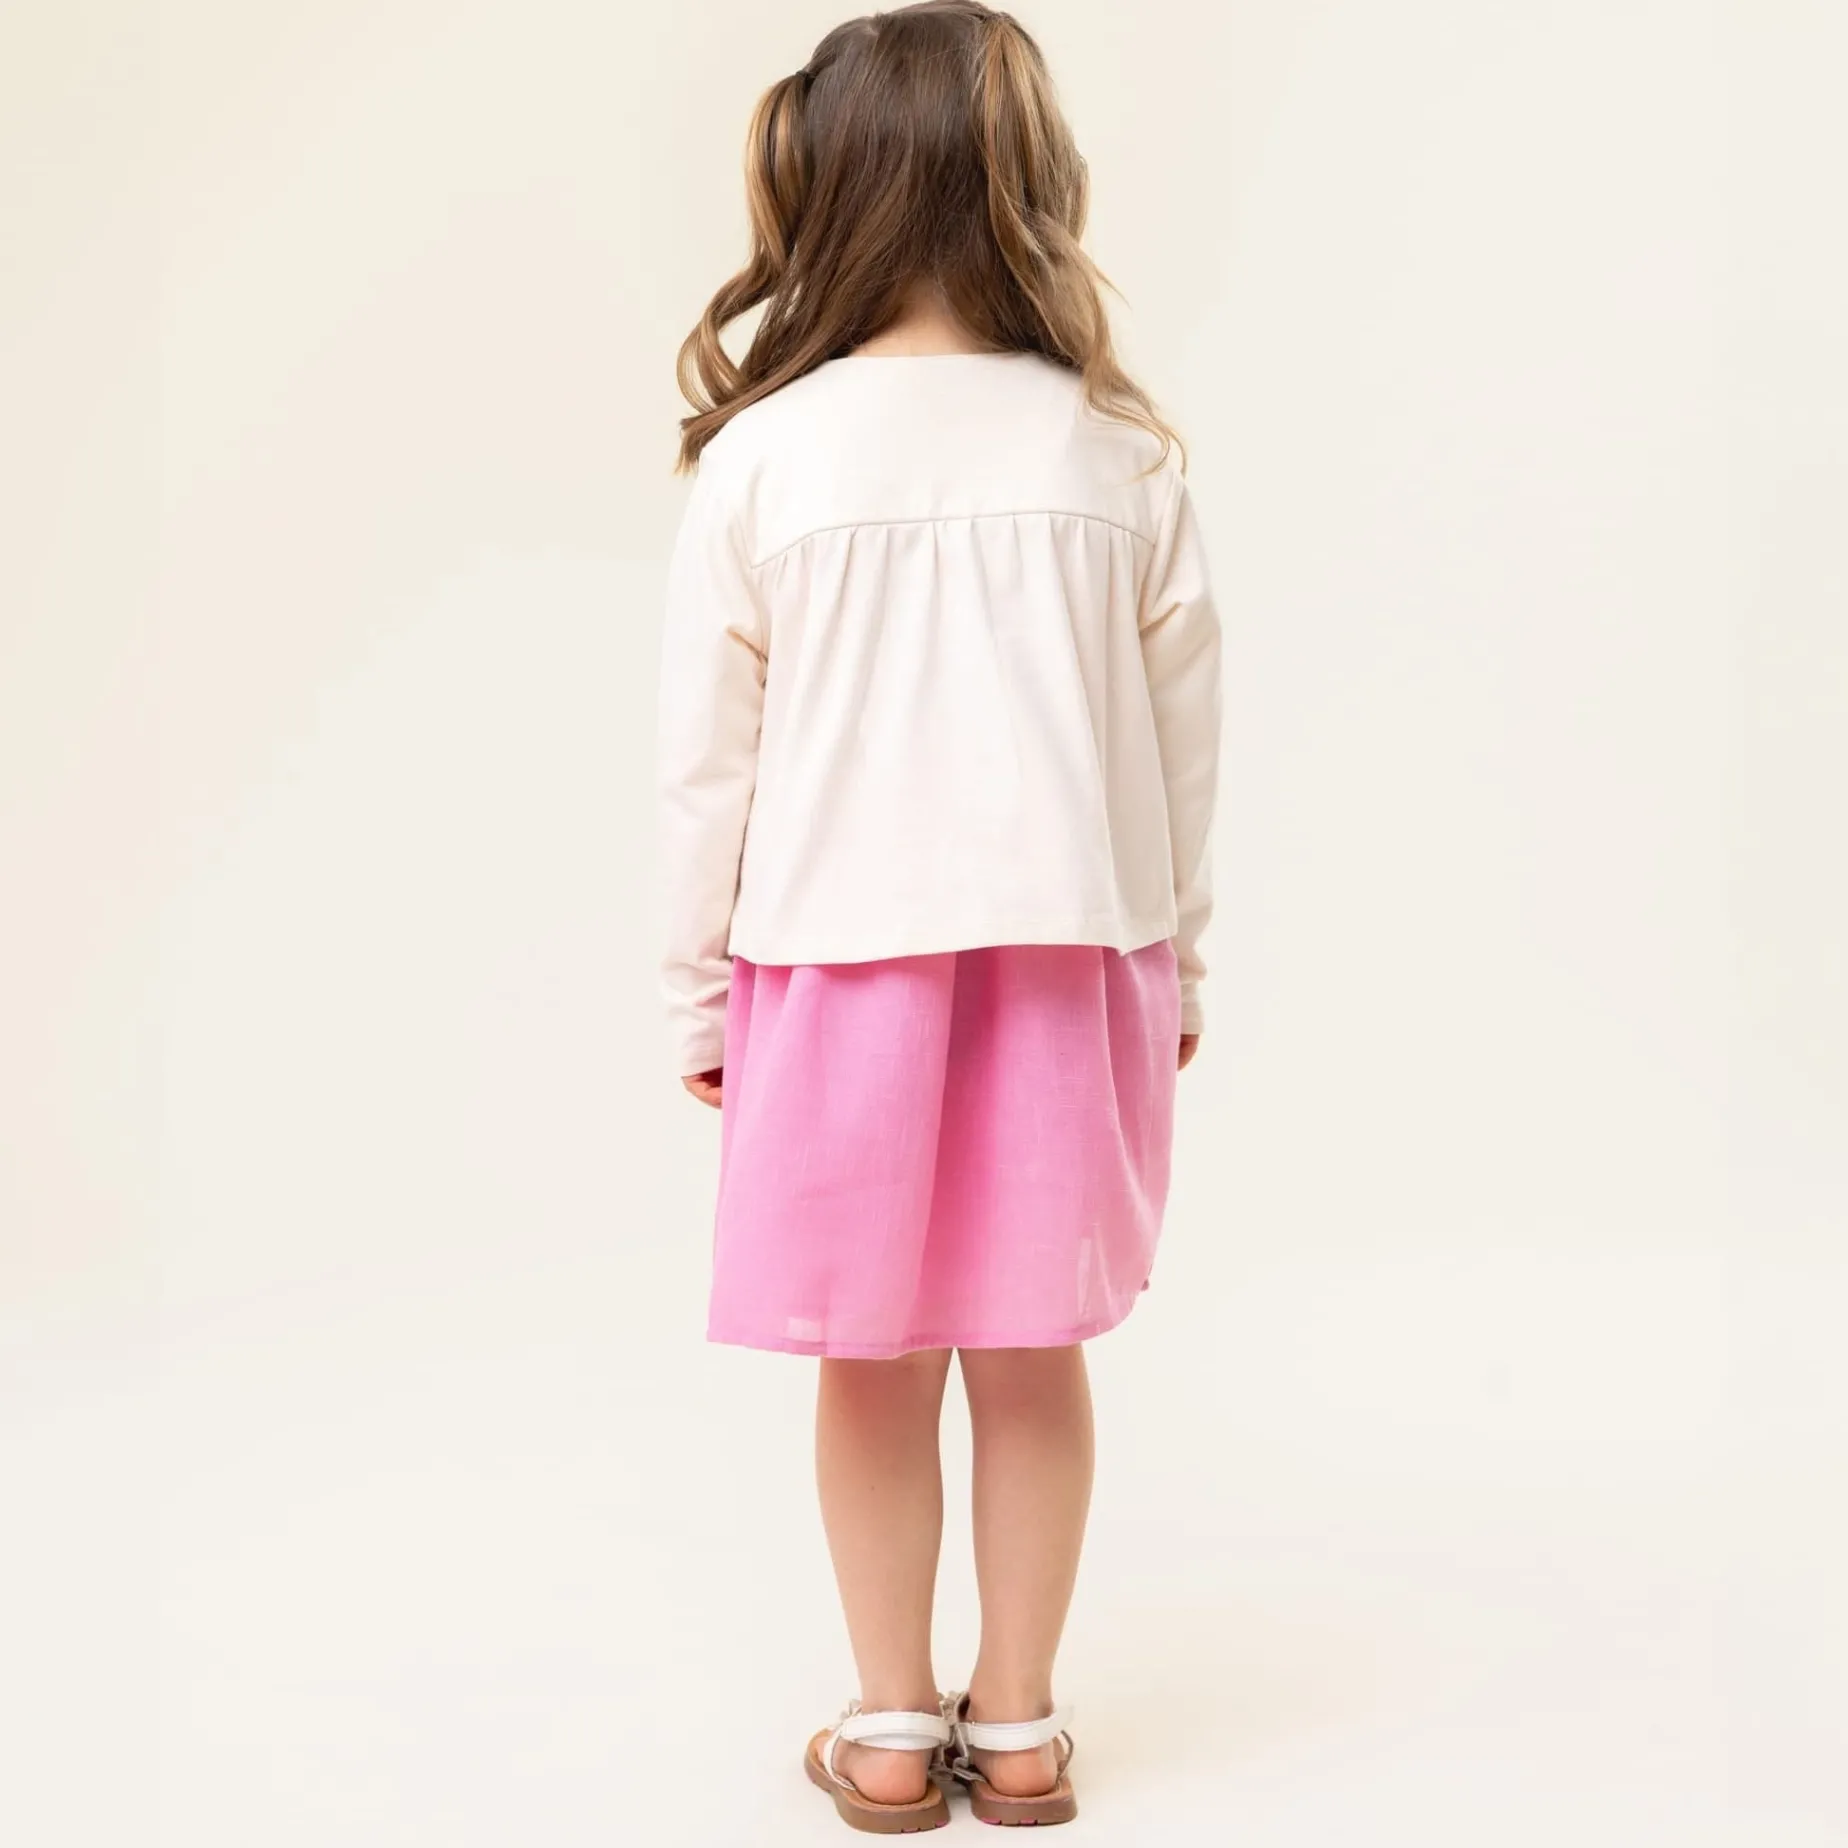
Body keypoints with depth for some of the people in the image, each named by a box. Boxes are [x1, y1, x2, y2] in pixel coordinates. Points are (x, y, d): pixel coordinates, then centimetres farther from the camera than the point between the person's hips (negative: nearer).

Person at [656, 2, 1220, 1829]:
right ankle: (1019, 1725, 25)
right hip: (1069, 956, 1)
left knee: (874, 1361, 11)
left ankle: (892, 1731, 24)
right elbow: (1182, 736, 3)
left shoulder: (761, 457, -7)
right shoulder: (1122, 459, -3)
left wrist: (699, 989, 7)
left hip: (841, 960, -1)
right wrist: (1174, 963, 15)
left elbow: (709, 756, -3)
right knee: (1033, 1355, 12)